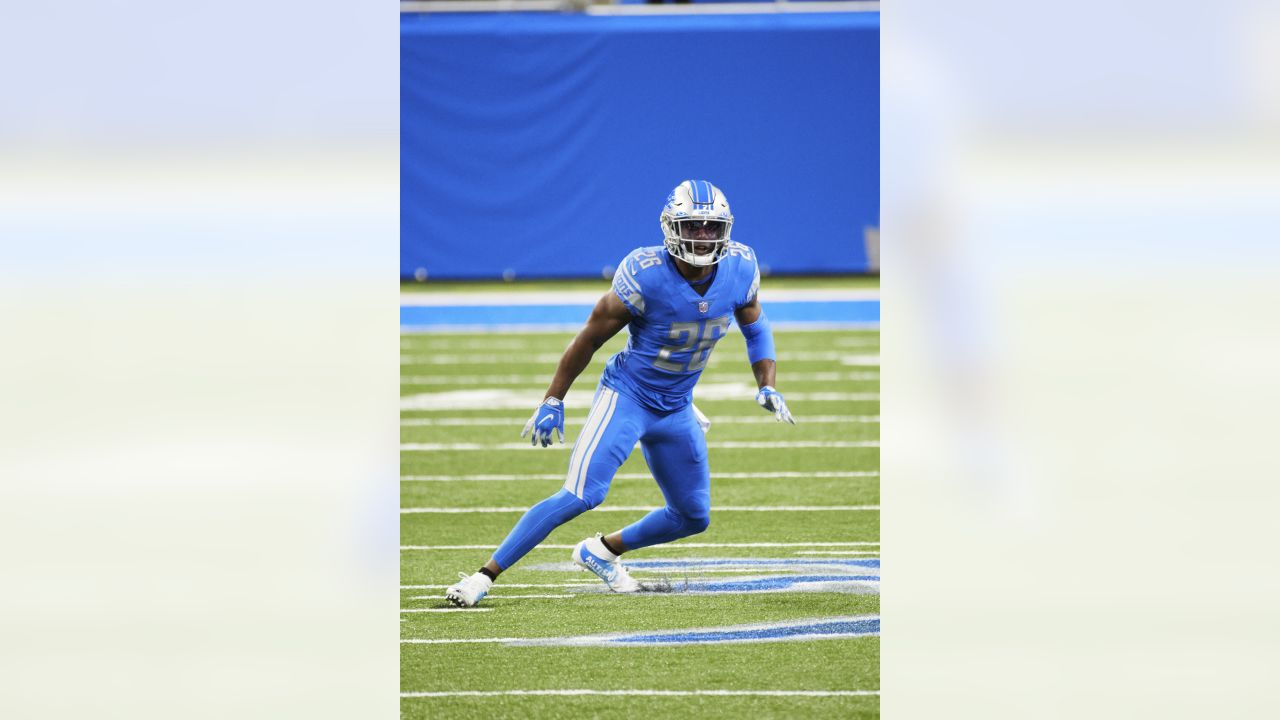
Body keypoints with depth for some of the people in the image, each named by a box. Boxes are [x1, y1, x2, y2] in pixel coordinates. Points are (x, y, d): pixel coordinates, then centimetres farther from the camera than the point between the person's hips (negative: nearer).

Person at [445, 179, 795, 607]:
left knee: (692, 517, 13)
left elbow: (756, 330, 12)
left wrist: (767, 387, -3)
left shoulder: (739, 270, -9)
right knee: (581, 495, -21)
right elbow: (591, 336, -12)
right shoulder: (645, 275, -24)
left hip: (677, 411, 6)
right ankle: (485, 575, -16)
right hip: (626, 397, -6)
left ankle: (601, 552, 35)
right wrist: (553, 401, -7)